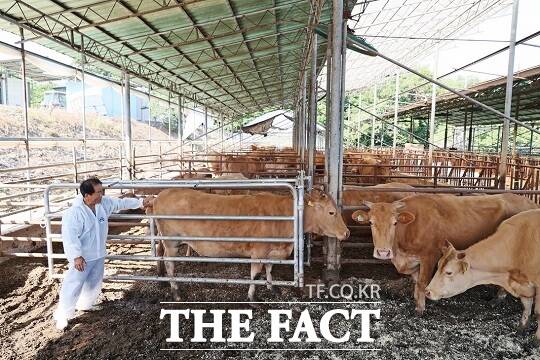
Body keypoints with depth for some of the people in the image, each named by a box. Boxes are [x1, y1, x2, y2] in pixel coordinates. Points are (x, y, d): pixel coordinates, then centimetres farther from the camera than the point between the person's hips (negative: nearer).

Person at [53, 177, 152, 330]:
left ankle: (84, 305, 42)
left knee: (94, 283, 20)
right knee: (74, 285, 1)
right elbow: (70, 236, -26)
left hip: (99, 254, 7)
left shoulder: (105, 203, -5)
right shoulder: (74, 213, -24)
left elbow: (122, 203, 10)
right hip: (82, 257, -7)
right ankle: (62, 315, 18)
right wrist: (76, 256, -32)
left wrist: (141, 202, 14)